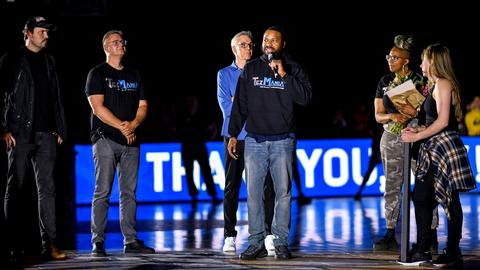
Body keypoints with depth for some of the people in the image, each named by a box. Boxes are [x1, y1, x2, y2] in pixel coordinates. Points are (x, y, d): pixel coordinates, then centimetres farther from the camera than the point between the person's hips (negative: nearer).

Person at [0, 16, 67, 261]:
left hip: (45, 133, 4)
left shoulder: (48, 61, 17)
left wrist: (59, 128, 10)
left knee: (46, 188, 0)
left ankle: (49, 245, -3)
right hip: (20, 132, -4)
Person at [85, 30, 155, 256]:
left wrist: (133, 124, -7)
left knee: (129, 193, 5)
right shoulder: (97, 74, 1)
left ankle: (131, 241, 8)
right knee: (102, 192, -7)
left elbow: (142, 106, 13)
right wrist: (121, 127, -12)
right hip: (105, 138, -5)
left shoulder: (133, 75, 18)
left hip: (130, 140, 5)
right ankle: (98, 242, -6)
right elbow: (98, 108, -9)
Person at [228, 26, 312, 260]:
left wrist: (284, 75, -14)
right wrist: (233, 135, 6)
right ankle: (256, 243, 2)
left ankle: (281, 243, 2)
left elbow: (305, 97, -9)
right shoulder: (250, 69, 10)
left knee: (283, 192, -2)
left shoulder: (293, 69, 5)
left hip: (282, 141, -2)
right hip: (254, 141, 2)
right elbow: (240, 104, 11)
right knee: (253, 192, -1)